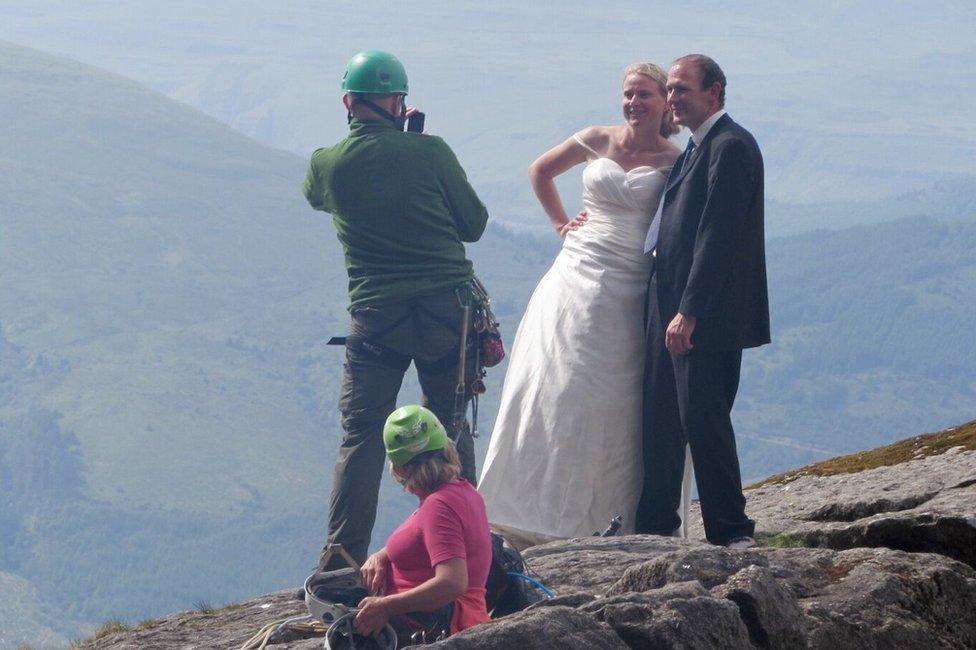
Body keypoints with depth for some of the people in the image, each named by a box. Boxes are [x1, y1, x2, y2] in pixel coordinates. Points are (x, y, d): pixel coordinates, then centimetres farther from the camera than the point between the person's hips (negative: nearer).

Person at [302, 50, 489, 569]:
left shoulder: (328, 164, 0)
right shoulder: (428, 152, -4)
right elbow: (475, 224, 5)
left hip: (377, 317, 0)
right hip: (449, 309, 0)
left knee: (362, 437, 4)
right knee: (449, 429, 15)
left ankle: (342, 562, -2)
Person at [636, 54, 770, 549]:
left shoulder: (730, 146, -14)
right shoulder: (697, 147, 17)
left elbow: (718, 235, -20)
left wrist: (689, 312, -23)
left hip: (707, 313, -10)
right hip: (671, 304, 10)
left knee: (702, 416, -8)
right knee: (660, 416, 13)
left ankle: (730, 532, -2)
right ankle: (654, 523, 22)